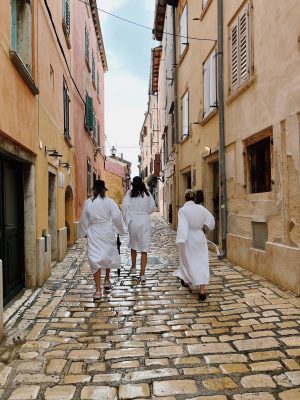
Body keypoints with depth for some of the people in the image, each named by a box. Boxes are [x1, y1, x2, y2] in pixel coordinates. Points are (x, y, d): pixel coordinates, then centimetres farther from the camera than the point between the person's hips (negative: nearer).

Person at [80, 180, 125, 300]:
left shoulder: (88, 202, -2)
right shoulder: (109, 201, -4)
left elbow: (84, 220, 3)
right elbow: (117, 217, -6)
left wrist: (84, 233, 16)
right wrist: (121, 231, 7)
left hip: (93, 233, -1)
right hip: (107, 231, 1)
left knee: (95, 260, -1)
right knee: (108, 256, 22)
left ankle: (98, 290, -6)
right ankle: (107, 281, 38)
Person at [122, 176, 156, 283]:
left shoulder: (130, 193, -4)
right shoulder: (147, 194, -1)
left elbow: (124, 206, -11)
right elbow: (153, 208, 3)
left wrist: (127, 220, 0)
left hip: (133, 221, 0)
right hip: (145, 221, 0)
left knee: (133, 245, 22)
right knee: (144, 249, 2)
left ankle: (133, 267, 37)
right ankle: (142, 274, 1)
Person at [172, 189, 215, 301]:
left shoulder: (183, 210, -13)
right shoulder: (201, 208, -1)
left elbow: (182, 227, -21)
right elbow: (211, 220, 11)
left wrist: (181, 241, -21)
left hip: (188, 239, -2)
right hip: (200, 237, 2)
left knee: (188, 260, 18)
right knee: (202, 263, 2)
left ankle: (186, 281, 40)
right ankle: (202, 289, -4)